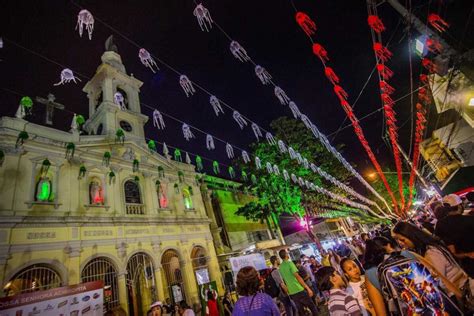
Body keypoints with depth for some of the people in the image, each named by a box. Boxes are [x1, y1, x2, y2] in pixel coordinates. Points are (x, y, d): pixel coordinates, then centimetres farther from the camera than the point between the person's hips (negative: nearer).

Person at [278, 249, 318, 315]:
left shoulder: (280, 267, 7)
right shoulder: (289, 263, -13)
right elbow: (298, 277, -16)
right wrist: (308, 288, -12)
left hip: (291, 293, 6)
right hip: (299, 290, -6)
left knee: (300, 310, 16)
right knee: (313, 307, 9)